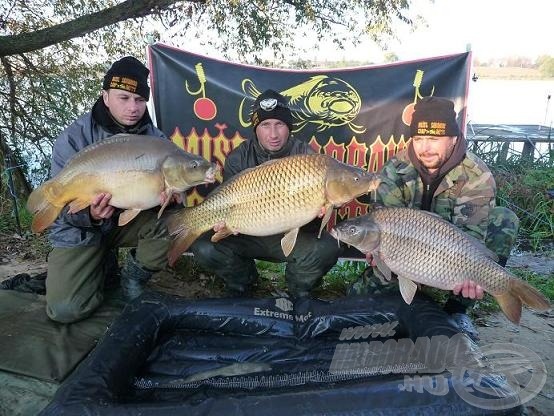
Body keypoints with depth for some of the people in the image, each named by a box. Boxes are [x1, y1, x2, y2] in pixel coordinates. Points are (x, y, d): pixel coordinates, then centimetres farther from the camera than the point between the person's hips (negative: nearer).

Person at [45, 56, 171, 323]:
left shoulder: (156, 139, -7)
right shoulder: (74, 139, -14)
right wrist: (89, 215, -37)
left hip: (130, 220, 3)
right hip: (81, 231, -2)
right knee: (66, 309, -18)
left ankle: (134, 276, 1)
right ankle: (104, 265, 16)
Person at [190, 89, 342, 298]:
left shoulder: (305, 155, -8)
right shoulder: (238, 158, -5)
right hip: (247, 235, 1)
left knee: (327, 249, -29)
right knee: (203, 247, -20)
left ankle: (298, 292, 7)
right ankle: (242, 282, 14)